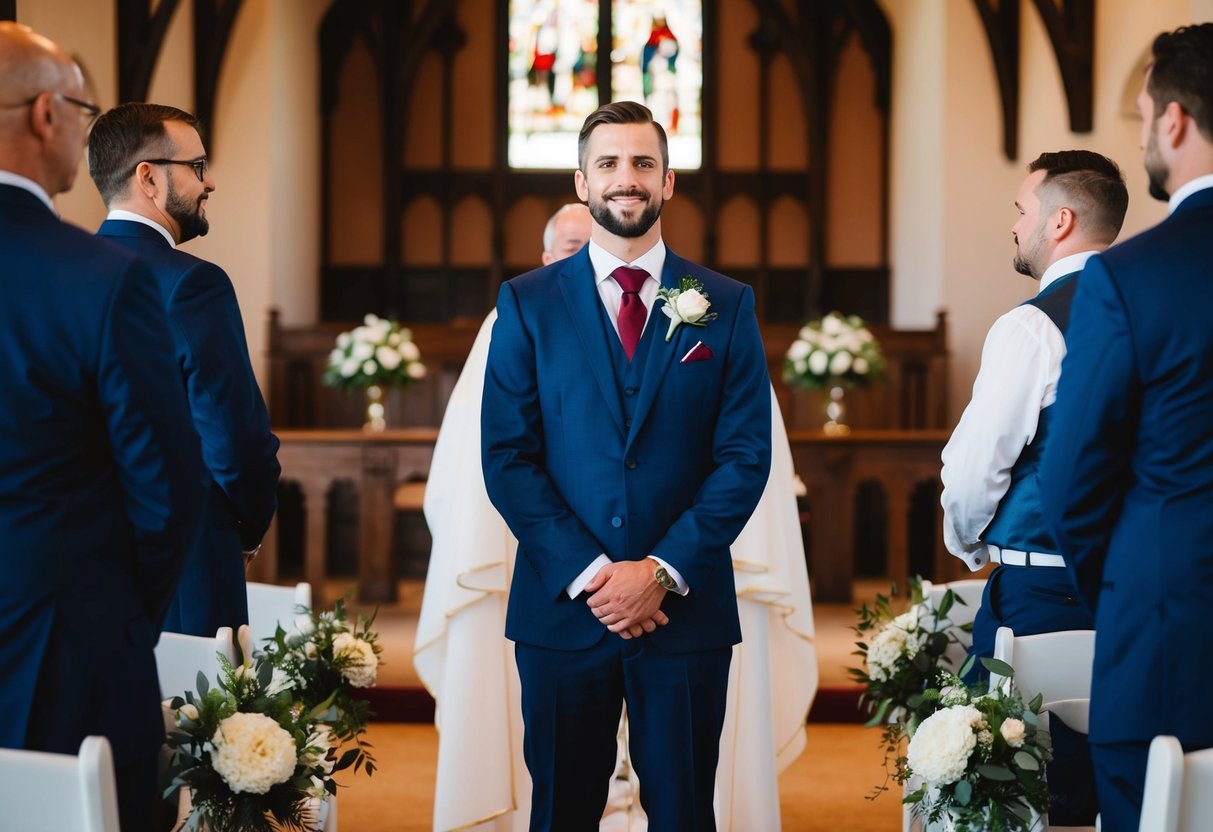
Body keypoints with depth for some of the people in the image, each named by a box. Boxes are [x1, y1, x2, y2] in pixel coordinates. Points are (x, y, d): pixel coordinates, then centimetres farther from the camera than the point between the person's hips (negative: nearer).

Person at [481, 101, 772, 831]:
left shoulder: (727, 305, 3)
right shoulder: (528, 303, 3)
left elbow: (746, 457, -2)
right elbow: (506, 457, -2)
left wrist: (663, 571, -12)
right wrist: (586, 575, -12)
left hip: (686, 604, 0)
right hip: (562, 606, 0)